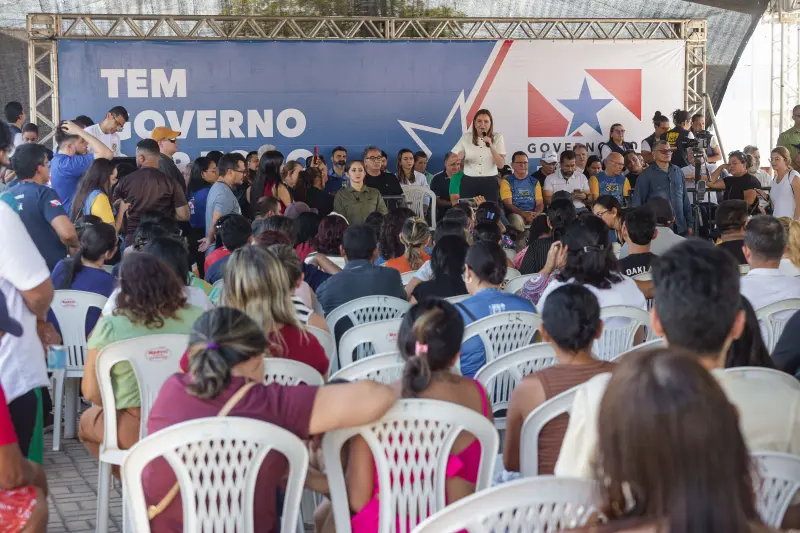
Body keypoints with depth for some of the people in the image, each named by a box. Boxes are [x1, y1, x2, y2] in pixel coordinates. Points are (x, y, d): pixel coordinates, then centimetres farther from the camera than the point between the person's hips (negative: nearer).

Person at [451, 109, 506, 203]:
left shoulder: (497, 137, 1)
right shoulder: (466, 137, 4)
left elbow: (501, 165, -7)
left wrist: (491, 146, -17)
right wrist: (459, 157, -14)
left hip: (490, 183, -1)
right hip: (469, 182, 1)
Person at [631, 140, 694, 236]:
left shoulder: (678, 172, 12)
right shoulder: (646, 175, -1)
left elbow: (685, 200, 16)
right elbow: (637, 203, -1)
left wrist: (690, 224, 14)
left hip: (680, 228, 4)